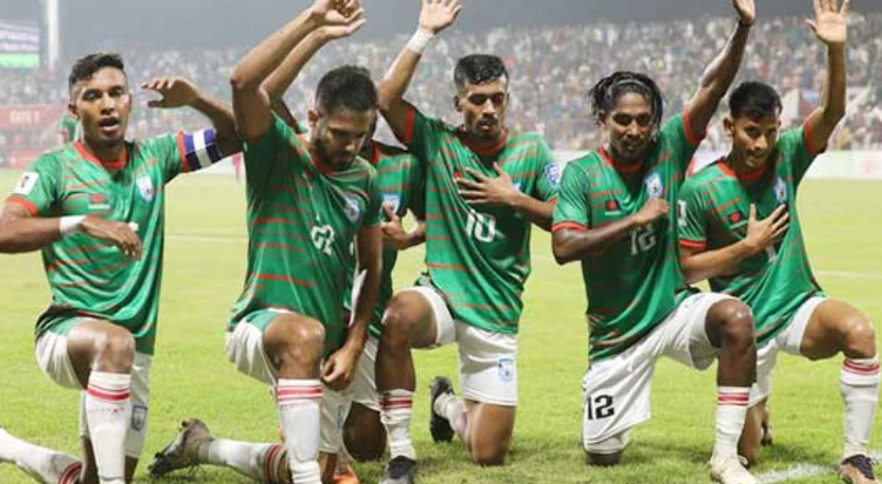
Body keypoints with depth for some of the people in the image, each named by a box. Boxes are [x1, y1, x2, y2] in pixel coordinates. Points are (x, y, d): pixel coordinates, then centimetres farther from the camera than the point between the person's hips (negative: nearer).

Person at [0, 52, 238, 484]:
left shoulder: (153, 157, 6)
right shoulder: (55, 168, -6)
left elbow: (236, 136, 9)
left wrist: (195, 100, -10)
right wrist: (82, 223, -33)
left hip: (136, 353, 5)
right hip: (66, 331, -5)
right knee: (115, 342, -42)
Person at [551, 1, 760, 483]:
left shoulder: (668, 150, -3)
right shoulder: (581, 173, -8)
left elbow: (712, 89, -14)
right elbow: (563, 247, -20)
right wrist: (637, 218, -22)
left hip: (674, 310, 1)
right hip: (616, 332, -1)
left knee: (734, 317, -33)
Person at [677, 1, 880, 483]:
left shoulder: (785, 156, -4)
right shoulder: (700, 190, -11)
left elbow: (832, 112, -18)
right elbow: (687, 268, -8)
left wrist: (836, 49, -31)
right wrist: (747, 245, -16)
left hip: (800, 306, 2)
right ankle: (756, 413, 42)